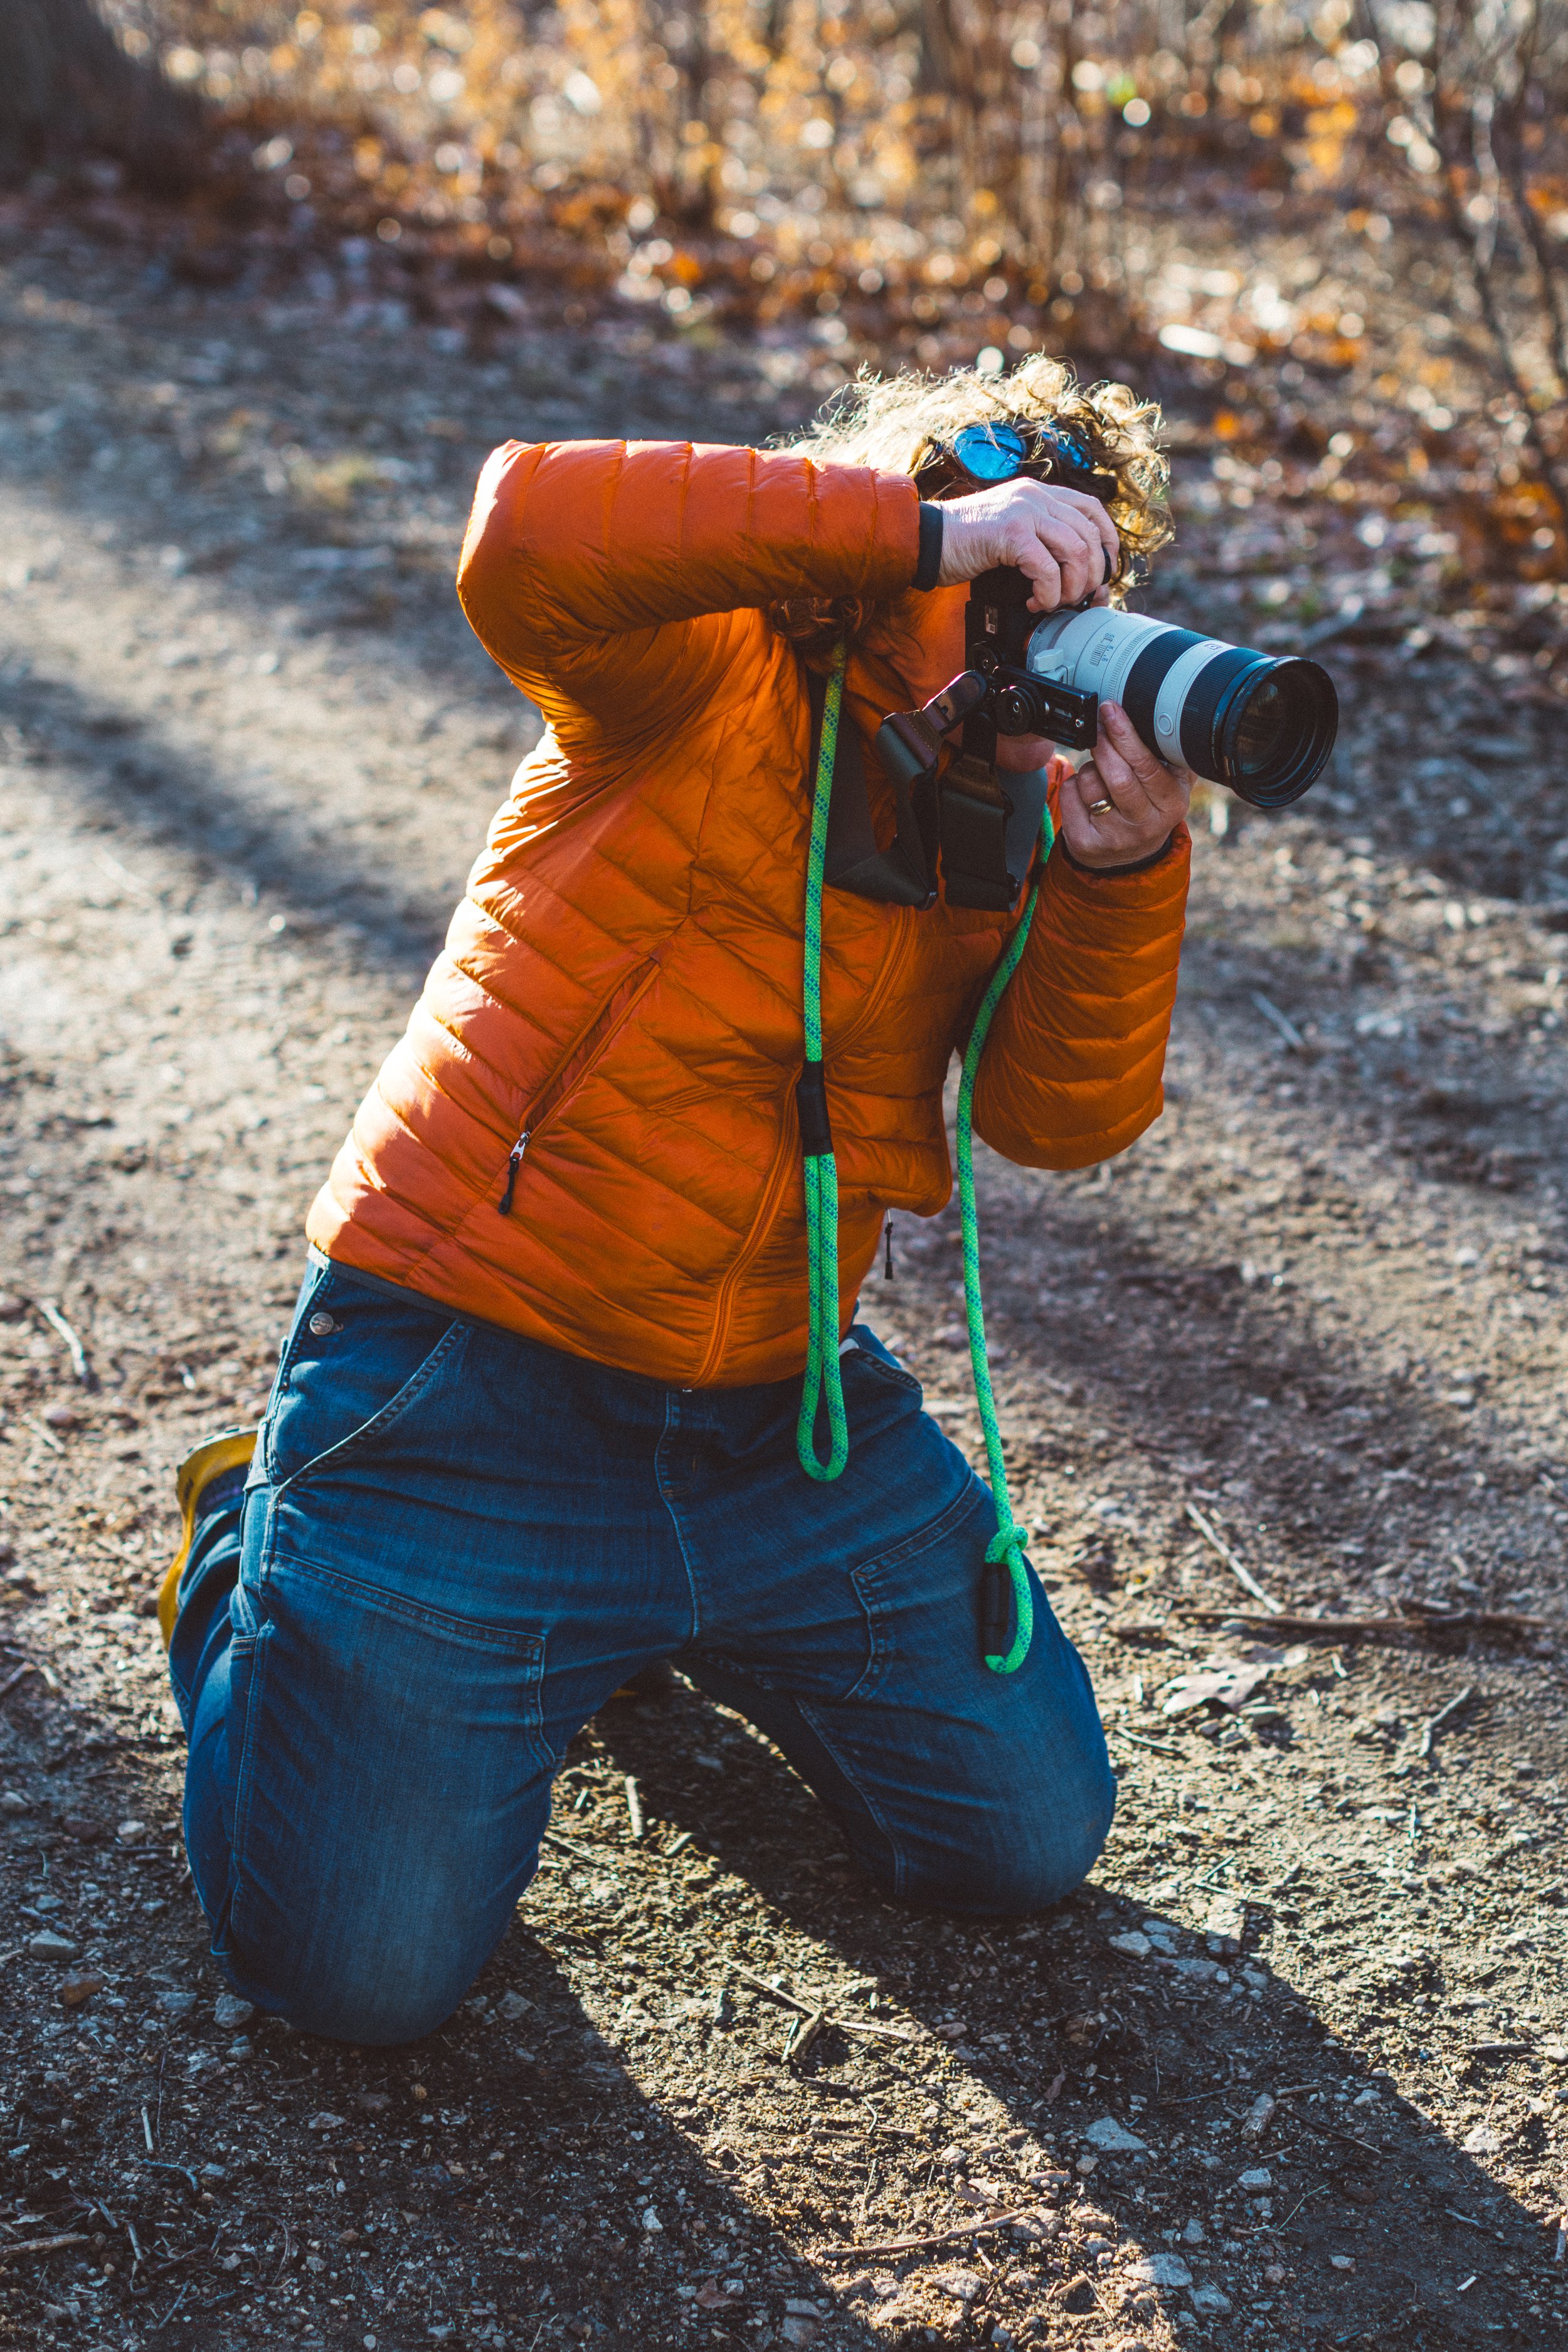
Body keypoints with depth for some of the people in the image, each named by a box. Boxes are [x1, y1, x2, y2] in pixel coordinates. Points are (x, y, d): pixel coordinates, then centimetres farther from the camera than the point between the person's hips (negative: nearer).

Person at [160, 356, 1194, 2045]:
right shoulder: (720, 685, -13)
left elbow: (1059, 1117, -7)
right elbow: (528, 534, -35)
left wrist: (1121, 875, -26)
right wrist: (929, 526, -37)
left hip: (779, 1420, 6)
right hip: (471, 1382, -6)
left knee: (1027, 1845, 11)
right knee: (363, 1969, -7)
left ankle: (670, 1623, 32)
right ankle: (247, 1554, 22)